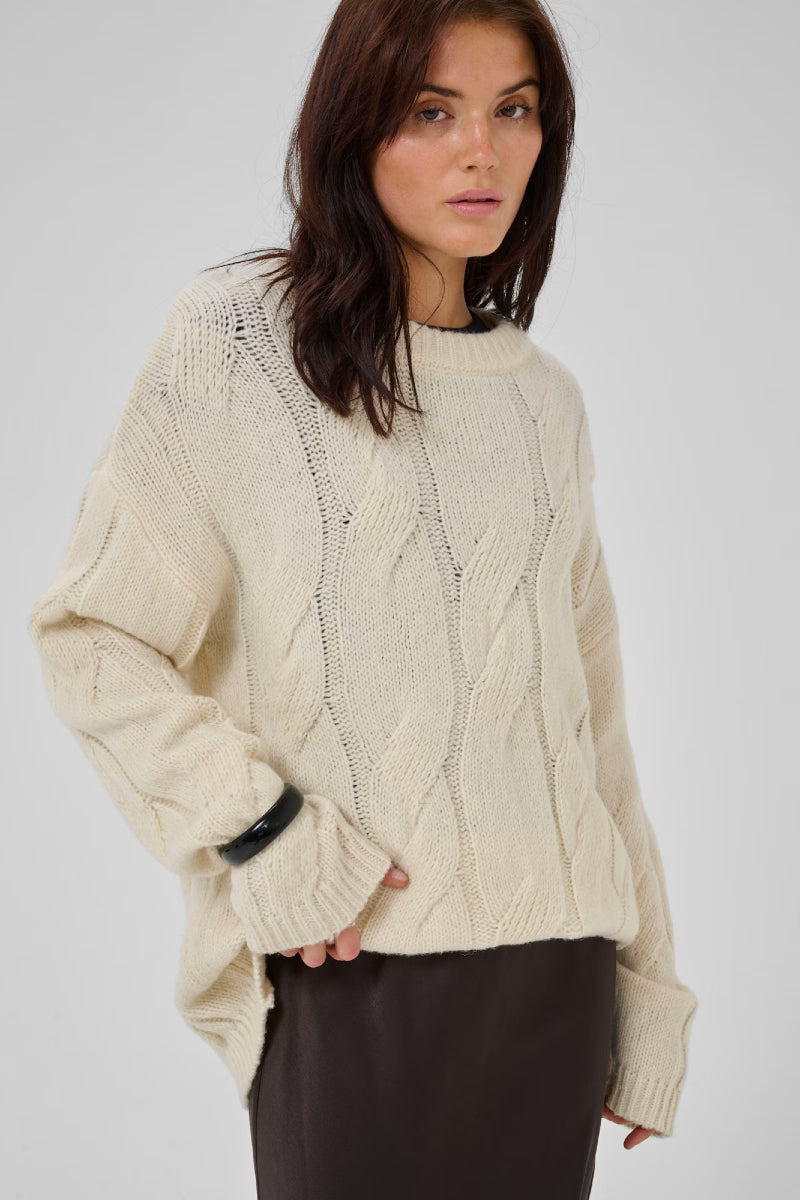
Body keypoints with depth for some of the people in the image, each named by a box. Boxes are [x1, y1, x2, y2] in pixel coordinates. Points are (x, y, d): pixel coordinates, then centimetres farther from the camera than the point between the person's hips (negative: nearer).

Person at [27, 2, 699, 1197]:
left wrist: (647, 988, 12)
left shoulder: (545, 397, 11)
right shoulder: (235, 338, -3)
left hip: (551, 968, 4)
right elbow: (91, 636, -4)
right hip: (350, 963, -4)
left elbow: (592, 717, 13)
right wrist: (261, 830, -16)